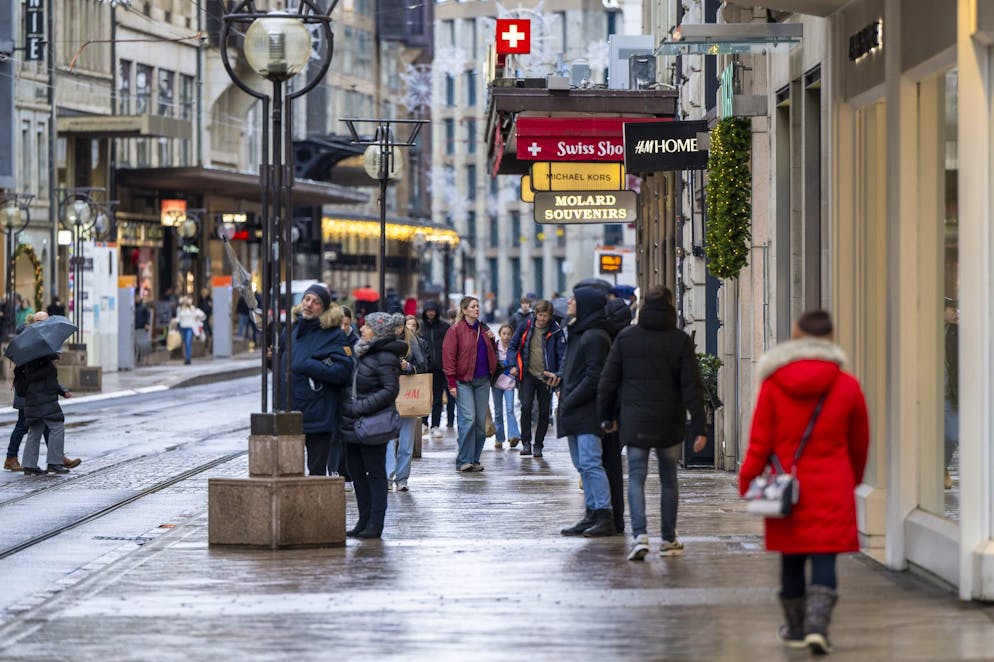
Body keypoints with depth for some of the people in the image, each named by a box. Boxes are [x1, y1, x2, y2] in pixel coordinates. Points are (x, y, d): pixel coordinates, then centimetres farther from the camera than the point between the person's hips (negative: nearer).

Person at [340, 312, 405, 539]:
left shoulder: (385, 358, -13)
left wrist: (362, 407, -21)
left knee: (375, 473, -3)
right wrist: (348, 406, 9)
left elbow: (391, 390, -19)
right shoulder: (362, 352, 14)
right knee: (356, 471, 11)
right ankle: (364, 520, 19)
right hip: (354, 424, 9)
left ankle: (375, 524, 1)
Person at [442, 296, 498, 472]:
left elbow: (492, 353, 26)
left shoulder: (483, 329, 14)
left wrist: (492, 340, 5)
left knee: (481, 421, 5)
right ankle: (464, 460, -9)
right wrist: (452, 383, -14)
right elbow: (448, 357, -9)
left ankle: (474, 460, 12)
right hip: (464, 381, -6)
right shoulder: (455, 330, -5)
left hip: (483, 381, 6)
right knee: (468, 419, -13)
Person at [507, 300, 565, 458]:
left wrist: (559, 374, -16)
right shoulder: (526, 326, 0)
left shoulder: (556, 330, -4)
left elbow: (562, 354, -3)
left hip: (546, 377, 0)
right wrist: (514, 365, -4)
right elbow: (513, 346, 9)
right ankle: (526, 443, -4)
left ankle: (538, 445, 16)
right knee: (526, 407, -14)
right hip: (528, 374, 0)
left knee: (544, 412, 5)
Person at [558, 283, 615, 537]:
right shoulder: (578, 333, 17)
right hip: (574, 412, 10)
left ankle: (605, 515, -14)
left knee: (590, 463, -13)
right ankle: (592, 514, 13)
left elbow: (594, 377, -17)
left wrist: (570, 400, -15)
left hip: (587, 411, -10)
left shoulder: (595, 337, -13)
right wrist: (564, 391, 11)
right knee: (582, 465, 10)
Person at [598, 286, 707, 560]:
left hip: (634, 422, 0)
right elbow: (691, 386, -7)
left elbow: (608, 381, 3)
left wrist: (607, 416, 14)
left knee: (636, 478, 0)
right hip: (669, 424, 0)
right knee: (668, 479, 13)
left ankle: (640, 534, -18)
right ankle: (669, 539, 19)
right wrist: (699, 427, -6)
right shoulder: (681, 341, -3)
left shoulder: (625, 337, 1)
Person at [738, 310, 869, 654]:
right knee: (824, 559, -1)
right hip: (832, 490, -1)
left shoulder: (773, 384, -5)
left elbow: (760, 441, -5)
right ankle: (817, 626, -16)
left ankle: (796, 628, 23)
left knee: (792, 559, 13)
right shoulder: (847, 385, -2)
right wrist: (854, 478, 26)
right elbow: (859, 441, 10)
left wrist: (747, 480, 6)